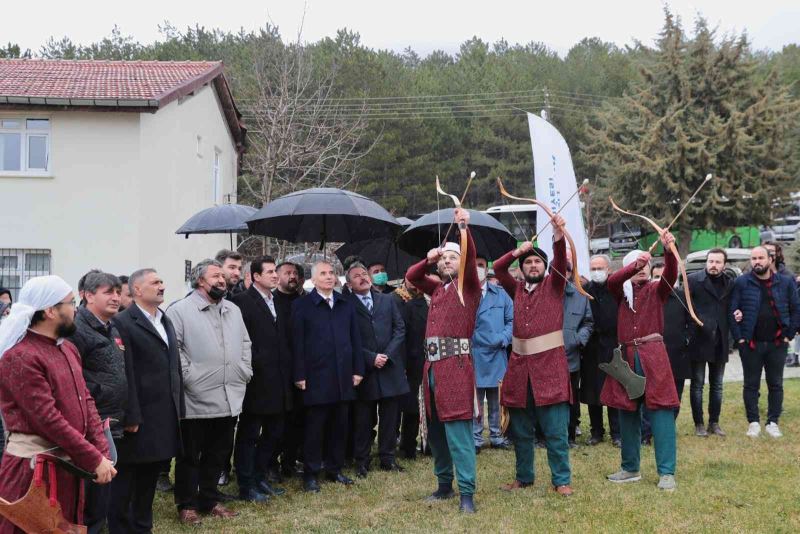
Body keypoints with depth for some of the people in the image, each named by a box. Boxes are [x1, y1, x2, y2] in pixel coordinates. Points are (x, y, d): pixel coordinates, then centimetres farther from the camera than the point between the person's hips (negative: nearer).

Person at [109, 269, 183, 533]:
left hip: (164, 417, 8)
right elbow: (124, 373, -16)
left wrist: (178, 408, 12)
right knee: (126, 478, 3)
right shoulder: (122, 322, -10)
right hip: (139, 417, -7)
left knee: (150, 476, 15)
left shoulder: (166, 321, 16)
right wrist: (130, 417, -19)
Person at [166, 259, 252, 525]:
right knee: (190, 456, 6)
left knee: (218, 454, 15)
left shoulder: (234, 310, 13)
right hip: (196, 400, -6)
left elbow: (245, 343, 21)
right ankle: (187, 504, 18)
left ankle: (209, 500, 28)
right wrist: (188, 377, -16)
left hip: (229, 398, 6)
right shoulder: (180, 310, -9)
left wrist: (245, 371, 9)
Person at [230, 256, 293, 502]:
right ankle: (246, 486, 11)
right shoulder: (242, 301, -10)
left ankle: (260, 478, 27)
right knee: (249, 435, 3)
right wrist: (251, 366, -15)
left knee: (274, 433, 15)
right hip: (256, 381, -8)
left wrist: (288, 372, 11)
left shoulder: (280, 304, 14)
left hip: (279, 382, 8)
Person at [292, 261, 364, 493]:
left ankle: (335, 469, 22)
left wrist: (358, 370, 7)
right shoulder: (302, 305, -2)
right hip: (316, 377, -4)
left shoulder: (346, 305, 11)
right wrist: (299, 376, -9)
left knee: (339, 426, 10)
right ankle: (311, 474, 10)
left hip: (343, 377, 4)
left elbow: (355, 339, 12)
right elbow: (297, 342, -5)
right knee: (314, 427, 2)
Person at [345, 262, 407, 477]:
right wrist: (371, 358, -12)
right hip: (364, 370, -3)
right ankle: (361, 461, 12)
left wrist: (387, 354, -6)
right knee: (363, 419, 3)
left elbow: (400, 329, 7)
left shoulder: (387, 300, 10)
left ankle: (387, 457, 18)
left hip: (390, 368, 3)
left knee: (390, 417, 8)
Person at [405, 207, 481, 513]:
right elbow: (411, 277, 21)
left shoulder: (468, 285, 3)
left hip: (456, 365, -7)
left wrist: (464, 228, -27)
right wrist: (428, 260, 4)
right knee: (435, 430, 11)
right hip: (433, 366, 7)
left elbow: (470, 258, -14)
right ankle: (445, 485, 23)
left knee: (458, 430, -10)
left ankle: (467, 493, -8)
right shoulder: (437, 288, 19)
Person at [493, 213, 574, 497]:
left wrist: (558, 234, -26)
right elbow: (497, 267, 11)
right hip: (520, 366, 4)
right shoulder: (517, 289, 15)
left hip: (550, 365, -4)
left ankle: (561, 480, 5)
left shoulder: (553, 284, 6)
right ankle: (524, 476, 24)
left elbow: (560, 260, -10)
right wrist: (517, 251, -3)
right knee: (520, 430, 11)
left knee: (555, 430, -3)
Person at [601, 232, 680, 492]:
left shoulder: (656, 289, 6)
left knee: (661, 412, -7)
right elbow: (611, 281, -12)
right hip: (626, 357, 3)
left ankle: (667, 472, -5)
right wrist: (634, 265, -28)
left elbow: (671, 274, -14)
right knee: (628, 413, 11)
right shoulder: (622, 291, 10)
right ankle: (630, 468, 24)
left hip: (652, 356, -3)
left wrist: (669, 250, -32)